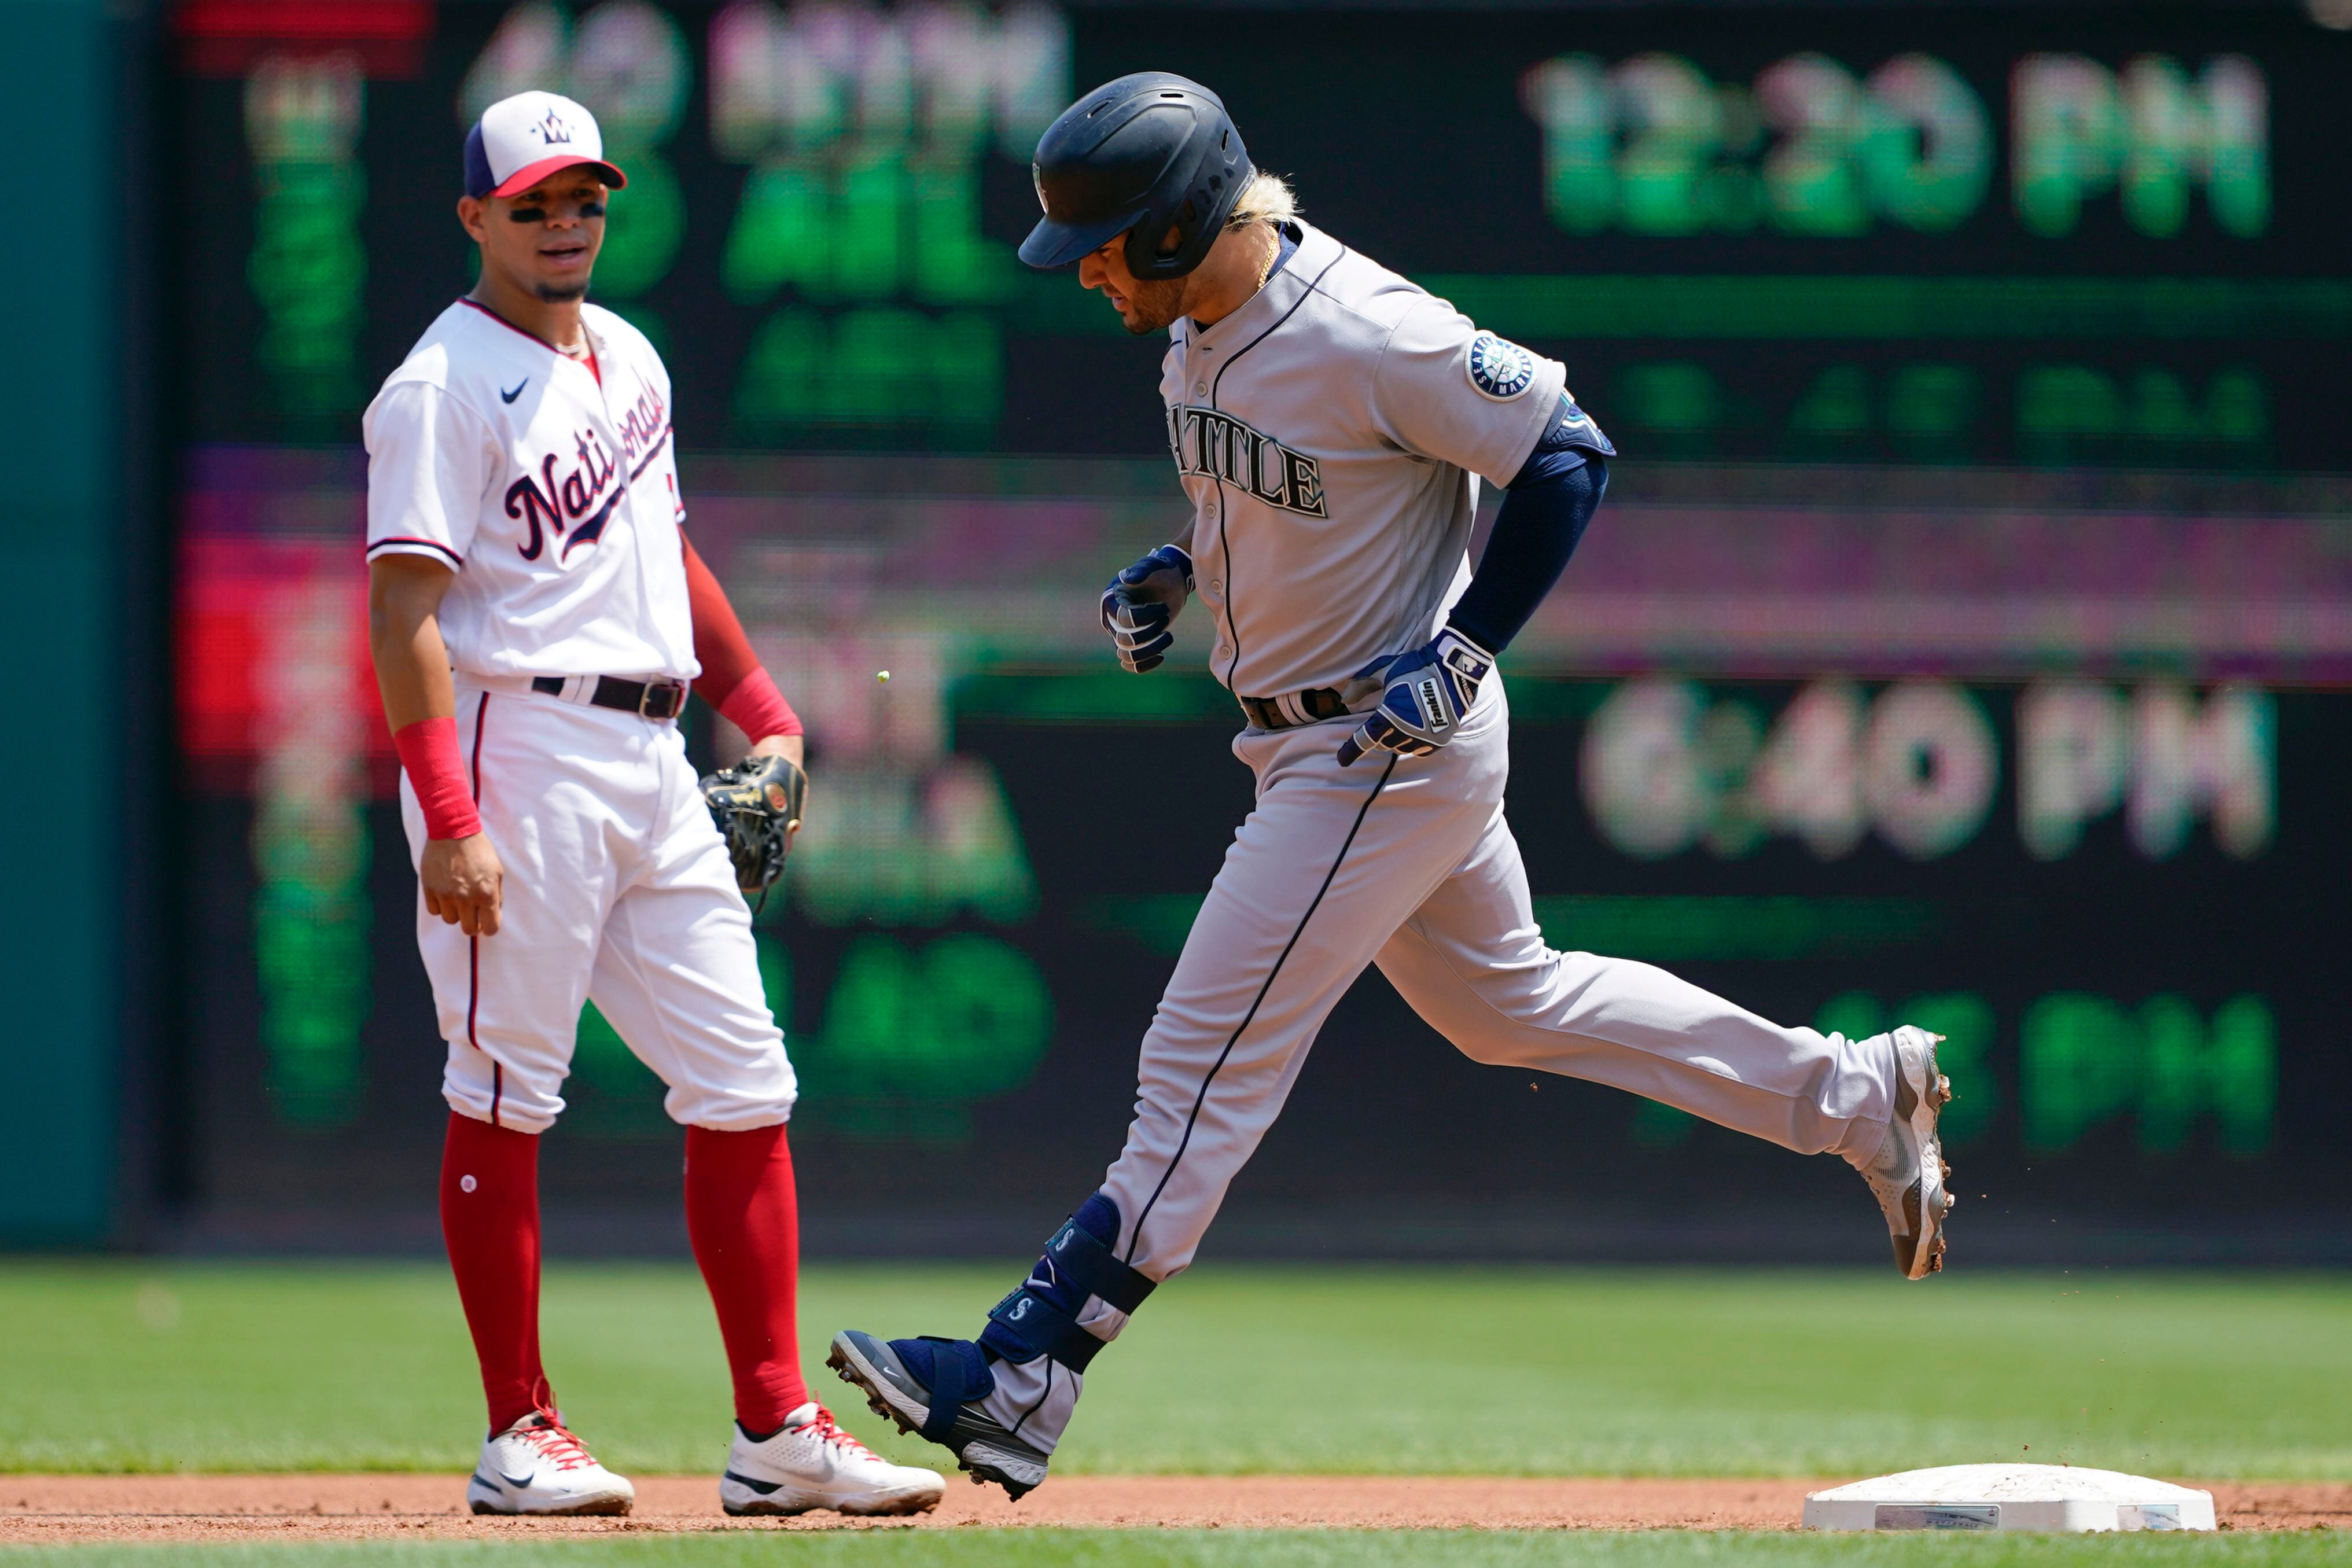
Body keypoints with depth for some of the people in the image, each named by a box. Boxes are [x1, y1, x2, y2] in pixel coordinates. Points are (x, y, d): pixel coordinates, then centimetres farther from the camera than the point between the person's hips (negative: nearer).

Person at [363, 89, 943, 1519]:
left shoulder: (629, 360, 17)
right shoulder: (445, 386, -8)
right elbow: (404, 612, -14)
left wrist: (764, 709, 19)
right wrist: (449, 821, -23)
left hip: (651, 756, 8)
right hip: (519, 745, -8)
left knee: (743, 1086, 3)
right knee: (506, 1099, -3)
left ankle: (777, 1431, 5)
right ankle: (521, 1436, 2)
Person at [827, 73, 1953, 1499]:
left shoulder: (1366, 334, -27)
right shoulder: (1201, 330, 0)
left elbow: (1567, 456, -19)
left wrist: (1463, 650, -21)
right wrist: (1179, 569, 3)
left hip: (1391, 750, -10)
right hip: (1313, 742, 10)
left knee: (1210, 1064, -8)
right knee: (1505, 1000, 23)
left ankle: (1022, 1384, -6)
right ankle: (1853, 1097, 31)